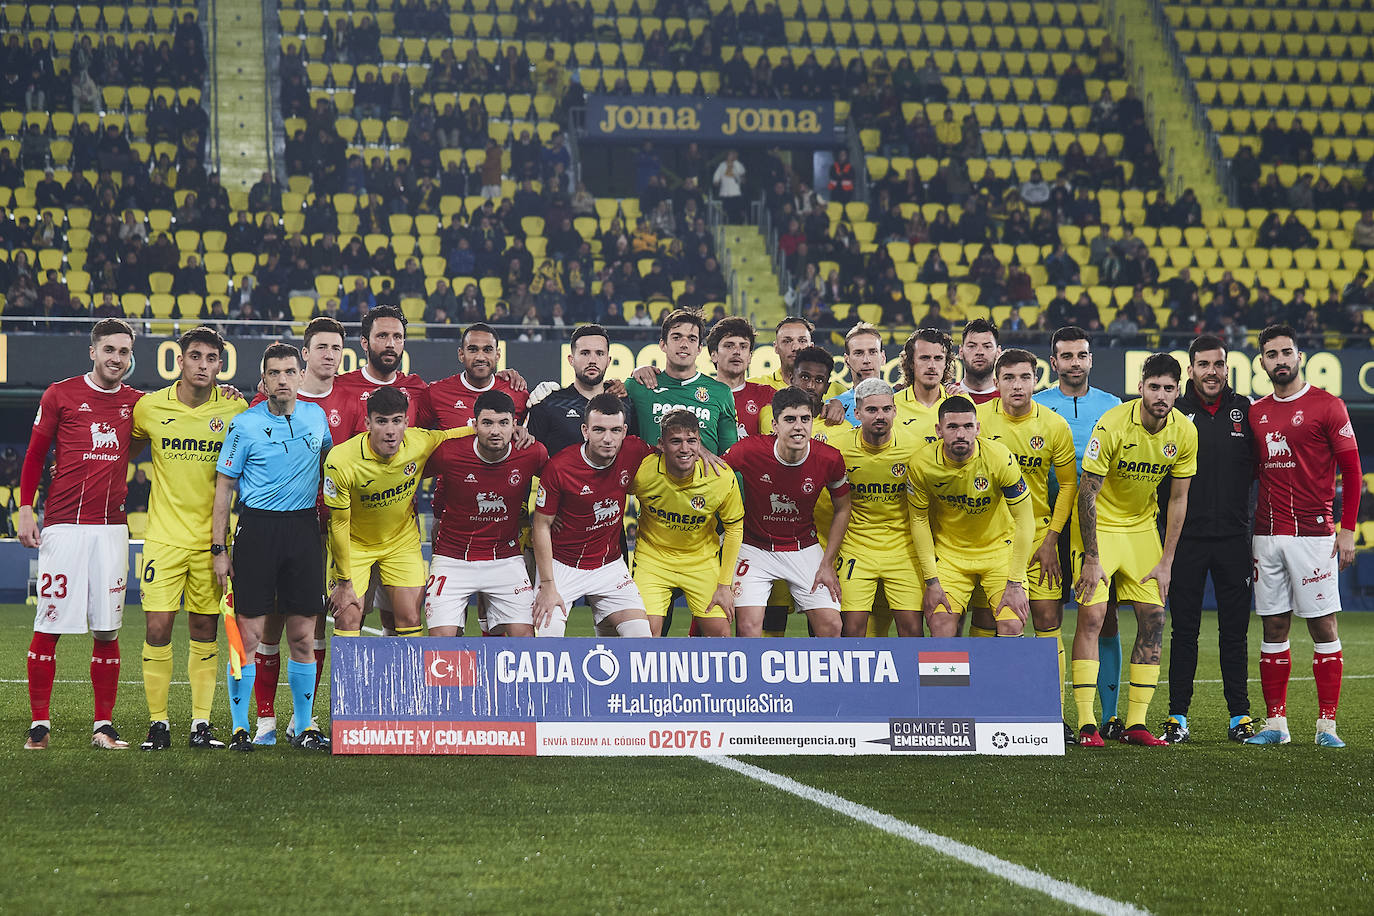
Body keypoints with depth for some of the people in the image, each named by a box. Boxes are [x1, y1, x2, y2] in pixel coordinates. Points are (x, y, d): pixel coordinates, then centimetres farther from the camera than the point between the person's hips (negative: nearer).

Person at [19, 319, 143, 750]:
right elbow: (34, 456, 5)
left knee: (107, 630, 4)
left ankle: (103, 726, 9)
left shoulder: (136, 403, 10)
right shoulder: (61, 395, 2)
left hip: (111, 528, 3)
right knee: (49, 626, -4)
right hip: (64, 525, -3)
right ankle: (39, 723, 3)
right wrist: (25, 510, -3)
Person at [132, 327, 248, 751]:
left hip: (211, 538, 0)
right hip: (164, 536, 0)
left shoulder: (235, 409, -2)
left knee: (205, 629, 5)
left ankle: (201, 723, 11)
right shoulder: (149, 407, -1)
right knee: (157, 628, -6)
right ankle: (158, 723, 4)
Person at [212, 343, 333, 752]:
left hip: (304, 529, 3)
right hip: (258, 530, -3)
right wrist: (219, 548, -5)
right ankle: (239, 728, 3)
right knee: (248, 635, -4)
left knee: (303, 637, 5)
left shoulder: (316, 416, 7)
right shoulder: (245, 424, -4)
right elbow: (223, 488, -1)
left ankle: (304, 728, 13)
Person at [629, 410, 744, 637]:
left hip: (702, 560, 1)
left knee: (719, 632, -6)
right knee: (648, 629, -15)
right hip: (652, 556, -1)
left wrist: (725, 585, -5)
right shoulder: (642, 471, -23)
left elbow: (734, 527, -5)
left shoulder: (723, 479, -20)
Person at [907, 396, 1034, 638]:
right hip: (949, 551, 1)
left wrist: (1015, 584, -17)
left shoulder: (1000, 457, -23)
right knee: (941, 628, -12)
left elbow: (1024, 521, -16)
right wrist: (932, 582, -8)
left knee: (1011, 627, -16)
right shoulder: (921, 464, -18)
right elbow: (919, 521, -4)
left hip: (999, 546, -1)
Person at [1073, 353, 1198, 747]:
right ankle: (1086, 725, -12)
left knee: (1153, 619, -2)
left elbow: (1178, 498, 1)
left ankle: (1136, 724, 4)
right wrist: (1092, 558, -19)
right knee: (1091, 615, -15)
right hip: (1099, 524, -5)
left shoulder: (1184, 433, -9)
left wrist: (1166, 562, -2)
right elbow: (1087, 493, -18)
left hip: (1143, 527, 5)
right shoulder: (1112, 426, -23)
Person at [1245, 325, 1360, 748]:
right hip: (1266, 534, 5)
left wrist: (1347, 529, -7)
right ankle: (1275, 722, 10)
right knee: (1273, 628, 6)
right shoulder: (1255, 413, 12)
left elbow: (1351, 471, -2)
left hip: (1313, 533, -5)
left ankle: (1327, 724, 0)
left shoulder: (1327, 407, -2)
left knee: (1323, 626, -3)